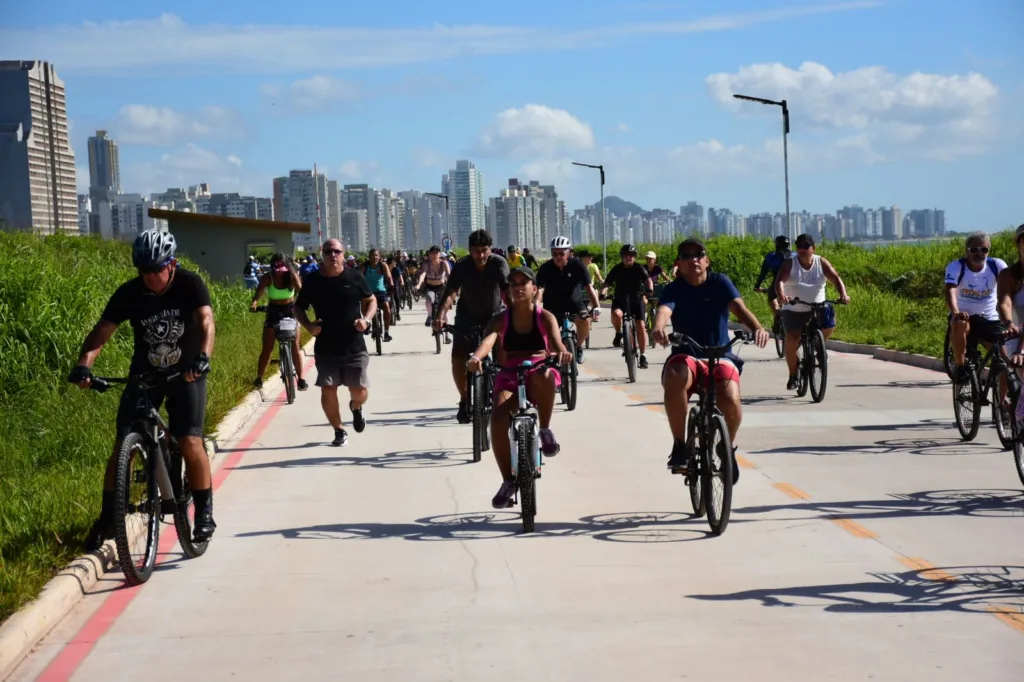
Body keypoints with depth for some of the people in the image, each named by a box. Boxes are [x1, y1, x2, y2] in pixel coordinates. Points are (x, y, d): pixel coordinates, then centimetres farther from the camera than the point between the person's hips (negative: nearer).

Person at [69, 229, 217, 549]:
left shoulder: (190, 285, -18)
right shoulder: (129, 293, -13)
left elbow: (206, 322, -31)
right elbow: (101, 333, -19)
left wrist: (202, 358, -51)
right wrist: (83, 365, -37)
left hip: (186, 374, -2)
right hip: (144, 374, 2)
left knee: (190, 443, -14)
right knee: (124, 445, -6)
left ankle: (204, 513, 1)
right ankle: (107, 518, 5)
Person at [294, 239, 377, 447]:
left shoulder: (354, 277, -2)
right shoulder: (312, 281, -1)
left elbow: (371, 300, 10)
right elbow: (298, 308, 10)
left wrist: (366, 319, -9)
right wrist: (308, 325, -9)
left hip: (354, 347, -1)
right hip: (325, 348, 1)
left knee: (360, 392, -1)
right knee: (328, 390, -4)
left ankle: (356, 407, 37)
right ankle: (339, 431, 16)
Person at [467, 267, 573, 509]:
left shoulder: (545, 317, 1)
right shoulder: (501, 319, 3)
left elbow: (555, 340, -18)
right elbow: (487, 340, -17)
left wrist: (562, 353, -43)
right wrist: (476, 357, -41)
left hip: (538, 373, -1)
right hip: (509, 378, 2)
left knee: (544, 376, -40)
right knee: (498, 417, -27)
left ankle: (545, 430, -15)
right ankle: (508, 481, -10)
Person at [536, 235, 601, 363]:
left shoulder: (577, 265, -17)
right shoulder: (545, 269, -19)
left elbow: (589, 286, -21)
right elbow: (540, 290, -28)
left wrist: (596, 306, -35)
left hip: (574, 302, 0)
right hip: (553, 306, 1)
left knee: (585, 321, -28)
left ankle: (578, 347, -3)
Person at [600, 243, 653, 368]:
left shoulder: (639, 268, -6)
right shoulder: (617, 269, -6)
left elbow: (647, 279, -18)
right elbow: (607, 283, -13)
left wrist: (650, 289, -40)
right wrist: (602, 294, -33)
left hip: (636, 299, 0)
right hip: (620, 299, 0)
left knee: (641, 326, -9)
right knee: (616, 314, -33)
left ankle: (643, 356, 1)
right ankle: (618, 333, -1)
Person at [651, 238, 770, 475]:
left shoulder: (720, 283, 0)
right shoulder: (674, 289, -1)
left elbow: (739, 307, -16)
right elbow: (664, 310, -23)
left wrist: (757, 328, -38)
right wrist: (658, 329, -48)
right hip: (686, 357, 0)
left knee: (730, 399, -30)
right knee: (675, 379, -38)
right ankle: (680, 445, -19)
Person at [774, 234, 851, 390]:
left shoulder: (821, 263, 0)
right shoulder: (790, 264, -5)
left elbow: (836, 278, -11)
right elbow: (779, 280, -20)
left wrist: (843, 294, -32)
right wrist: (780, 295, -43)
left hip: (817, 308, 1)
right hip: (793, 310, -1)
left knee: (829, 324, -26)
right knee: (792, 340, -18)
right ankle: (793, 375, 2)